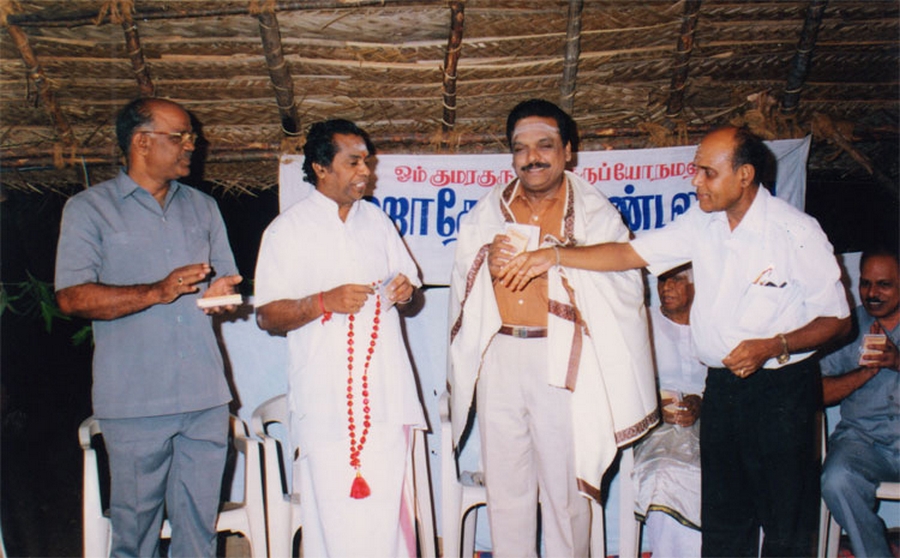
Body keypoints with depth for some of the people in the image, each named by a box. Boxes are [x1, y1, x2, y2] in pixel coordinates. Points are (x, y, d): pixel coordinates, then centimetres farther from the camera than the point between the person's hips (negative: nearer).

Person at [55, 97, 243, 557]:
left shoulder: (203, 208, 17)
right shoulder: (89, 208, 3)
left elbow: (227, 279, 21)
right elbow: (71, 297, -7)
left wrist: (222, 294, -3)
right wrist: (157, 292, -18)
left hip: (206, 397, 4)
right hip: (135, 400, -3)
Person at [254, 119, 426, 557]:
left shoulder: (377, 220, 16)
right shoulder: (288, 229, 1)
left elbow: (408, 279, 24)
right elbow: (267, 316, -4)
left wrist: (405, 290, 1)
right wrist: (324, 302, -18)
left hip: (387, 392, 5)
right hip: (327, 400, -4)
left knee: (390, 506, 5)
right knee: (335, 516, -5)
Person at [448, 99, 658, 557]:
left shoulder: (595, 213, 2)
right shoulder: (487, 212, 12)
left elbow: (626, 287, -7)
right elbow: (462, 284, 14)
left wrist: (561, 261, -19)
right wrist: (488, 264, -8)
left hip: (563, 363, -3)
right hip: (499, 358, 4)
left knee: (565, 487, 3)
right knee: (504, 483, 11)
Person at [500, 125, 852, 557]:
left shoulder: (798, 233, -11)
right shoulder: (701, 224, 2)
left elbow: (837, 320, -5)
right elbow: (629, 253, 1)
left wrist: (772, 347, -20)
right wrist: (553, 256, -8)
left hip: (782, 390, -4)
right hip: (721, 387, 5)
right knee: (722, 522, 13)